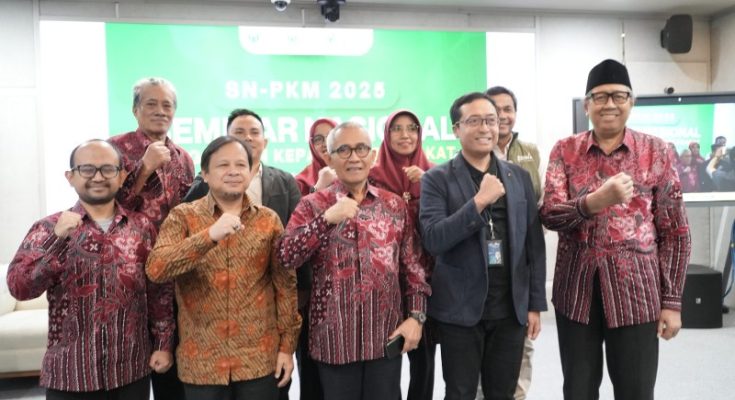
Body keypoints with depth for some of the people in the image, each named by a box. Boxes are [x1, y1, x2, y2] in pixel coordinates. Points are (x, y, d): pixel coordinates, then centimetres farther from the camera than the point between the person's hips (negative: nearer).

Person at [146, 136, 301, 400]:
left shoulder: (269, 220, 2)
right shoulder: (183, 216, -2)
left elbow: (285, 284, 3)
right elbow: (155, 269, -17)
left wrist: (287, 345, 0)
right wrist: (210, 235, -28)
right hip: (201, 361, -1)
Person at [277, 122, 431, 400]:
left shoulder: (395, 205, 6)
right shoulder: (312, 206, -1)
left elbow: (412, 266, 7)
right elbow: (286, 258, -13)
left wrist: (416, 315, -2)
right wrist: (327, 219, -22)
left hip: (386, 335, 2)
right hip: (334, 338, -1)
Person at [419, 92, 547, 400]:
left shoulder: (519, 176, 7)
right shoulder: (437, 179, -4)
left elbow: (534, 243, 8)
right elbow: (432, 240, -15)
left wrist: (535, 303, 6)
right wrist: (479, 201, -22)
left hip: (511, 307, 3)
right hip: (460, 308, -3)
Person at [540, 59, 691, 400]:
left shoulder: (656, 152, 1)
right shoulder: (565, 151, 3)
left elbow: (675, 232, 3)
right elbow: (549, 215, -9)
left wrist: (672, 300, -1)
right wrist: (596, 201, -28)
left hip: (636, 292, -1)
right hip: (576, 291, 1)